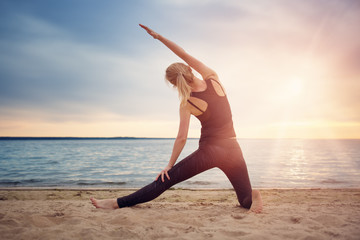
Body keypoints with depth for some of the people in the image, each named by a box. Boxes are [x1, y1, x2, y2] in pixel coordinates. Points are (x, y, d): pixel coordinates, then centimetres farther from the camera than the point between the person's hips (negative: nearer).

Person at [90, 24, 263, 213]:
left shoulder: (187, 104, -10)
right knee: (246, 199, 18)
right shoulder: (213, 78, -4)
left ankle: (118, 203, 9)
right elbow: (185, 55, 1)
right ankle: (253, 197, -16)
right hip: (232, 149, 3)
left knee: (165, 180, 6)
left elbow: (181, 137, -11)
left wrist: (170, 164, 0)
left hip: (208, 151, -3)